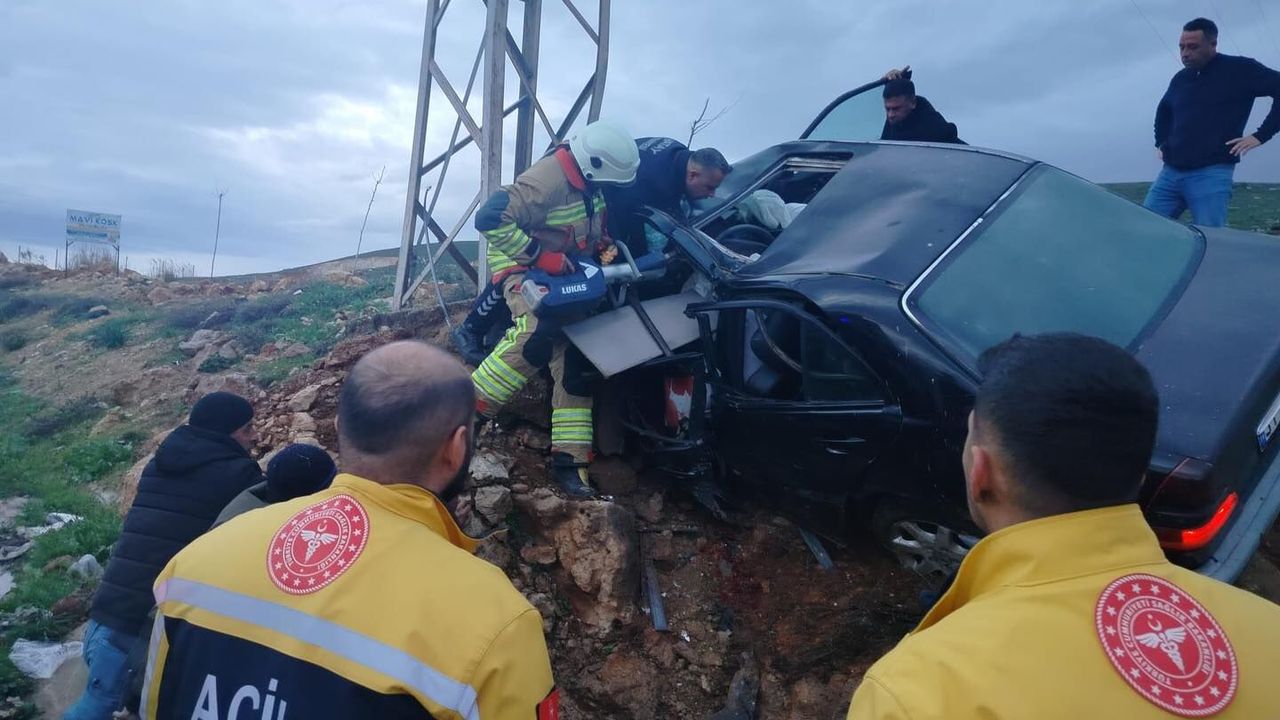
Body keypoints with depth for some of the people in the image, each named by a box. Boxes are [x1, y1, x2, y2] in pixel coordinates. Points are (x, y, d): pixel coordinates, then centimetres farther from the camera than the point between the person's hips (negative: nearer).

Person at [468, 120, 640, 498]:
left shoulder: (589, 182, 0)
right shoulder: (546, 181, -26)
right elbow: (489, 219, -32)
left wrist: (605, 244, 1)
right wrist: (540, 256, -31)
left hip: (566, 274, 8)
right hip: (523, 268, -8)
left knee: (574, 362, 0)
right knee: (538, 333, -36)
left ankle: (569, 460, 5)